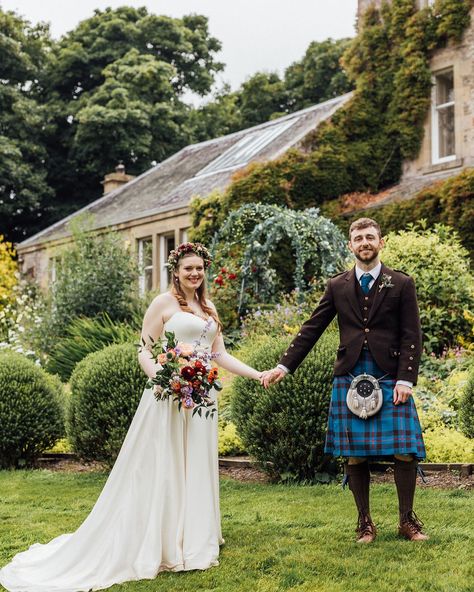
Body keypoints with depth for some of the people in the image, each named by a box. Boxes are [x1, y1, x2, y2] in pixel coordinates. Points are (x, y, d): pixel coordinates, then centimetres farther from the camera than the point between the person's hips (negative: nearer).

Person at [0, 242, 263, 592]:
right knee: (163, 469, -2)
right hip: (169, 396, -6)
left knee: (197, 469, 10)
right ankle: (158, 546, 5)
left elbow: (221, 355, 15)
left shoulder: (209, 309, 16)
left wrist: (259, 375, 7)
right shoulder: (163, 303, -2)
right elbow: (144, 352, -5)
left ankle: (193, 540, 20)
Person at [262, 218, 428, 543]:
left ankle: (407, 520, 13)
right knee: (355, 455, 3)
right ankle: (365, 523, 15)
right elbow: (311, 329, 11)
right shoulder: (337, 286, 11)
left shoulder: (402, 284, 5)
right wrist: (284, 366, 4)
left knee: (404, 451, -4)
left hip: (391, 378, -2)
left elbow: (412, 336, 1)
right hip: (350, 379, 2)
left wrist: (406, 380, -8)